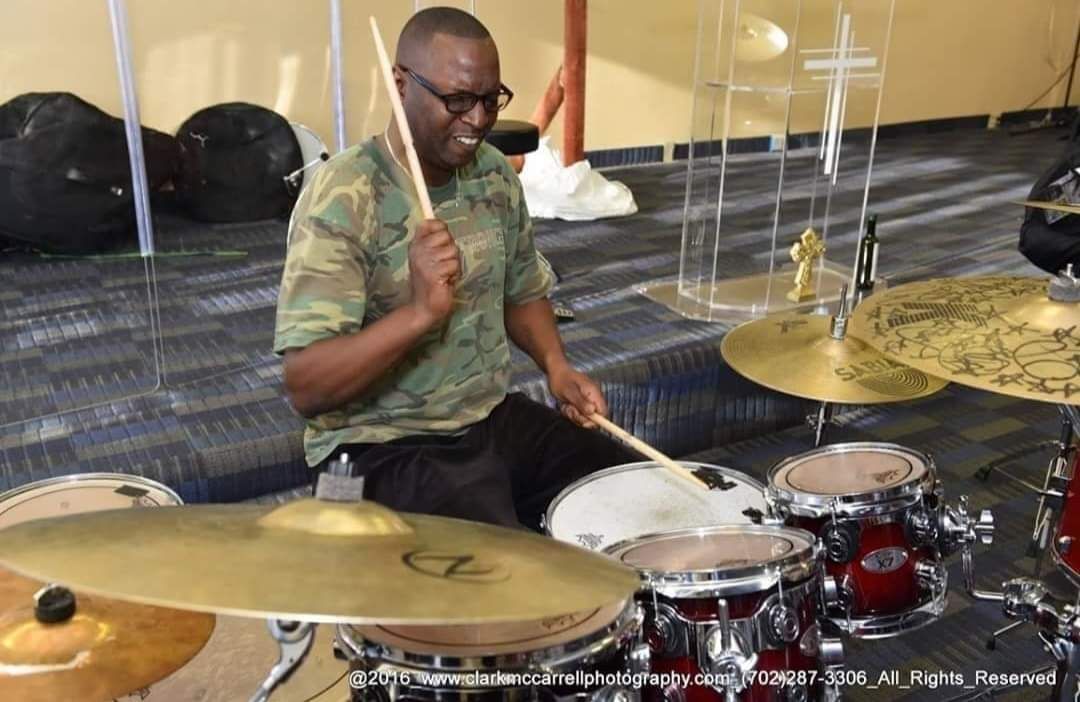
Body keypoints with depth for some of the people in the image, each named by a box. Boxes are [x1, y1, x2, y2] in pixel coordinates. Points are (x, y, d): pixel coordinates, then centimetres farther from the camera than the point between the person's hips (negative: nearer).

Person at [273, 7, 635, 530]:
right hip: (384, 446, -7)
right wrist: (420, 311, -38)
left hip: (495, 416, 7)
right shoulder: (342, 200, -21)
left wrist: (555, 365, -2)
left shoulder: (493, 172, 1)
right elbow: (305, 388, -25)